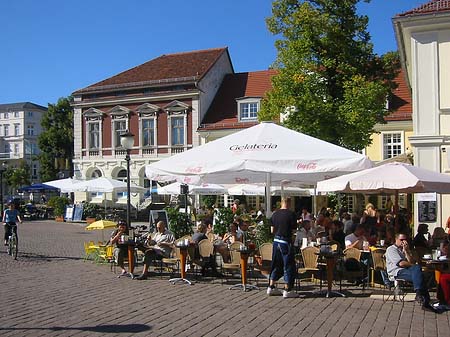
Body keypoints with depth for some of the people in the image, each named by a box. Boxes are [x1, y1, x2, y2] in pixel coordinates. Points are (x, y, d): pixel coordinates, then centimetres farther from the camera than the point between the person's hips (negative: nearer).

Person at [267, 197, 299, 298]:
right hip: (286, 242, -6)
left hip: (276, 241, 6)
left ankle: (271, 287, 20)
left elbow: (272, 230, 8)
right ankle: (287, 290, 5)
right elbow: (294, 229, -9)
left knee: (276, 264, 16)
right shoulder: (291, 214, -12)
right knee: (289, 265, 3)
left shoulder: (275, 214, 5)